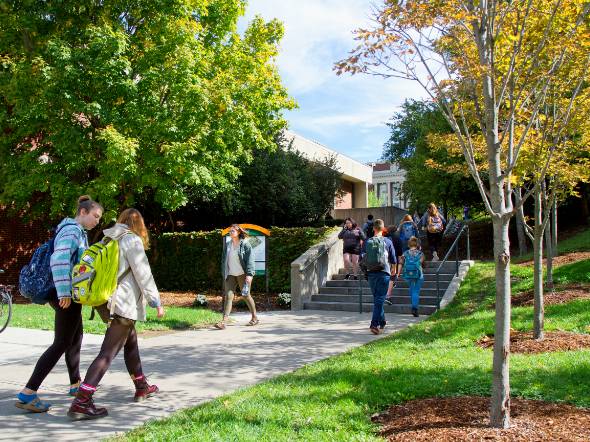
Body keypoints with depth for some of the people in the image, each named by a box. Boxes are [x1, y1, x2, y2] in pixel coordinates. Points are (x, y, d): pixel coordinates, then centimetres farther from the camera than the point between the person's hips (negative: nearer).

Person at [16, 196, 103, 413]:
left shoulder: (78, 232, 17)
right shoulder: (72, 230, -13)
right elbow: (59, 259, -26)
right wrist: (64, 292, -27)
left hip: (70, 295, 10)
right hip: (67, 296, -10)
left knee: (76, 338, 20)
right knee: (61, 344, -8)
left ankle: (75, 384, 34)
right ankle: (27, 394, -9)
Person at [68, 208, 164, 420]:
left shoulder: (108, 240, 12)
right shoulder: (132, 240, -10)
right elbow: (143, 274, -12)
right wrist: (156, 302, -5)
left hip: (107, 301, 9)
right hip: (124, 303, -9)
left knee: (131, 342, 22)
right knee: (109, 351, -10)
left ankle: (141, 388, 34)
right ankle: (81, 402, -17)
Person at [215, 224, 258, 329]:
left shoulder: (245, 244, -5)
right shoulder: (227, 245, 10)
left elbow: (250, 260, -11)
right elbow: (224, 260, 15)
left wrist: (249, 274, -18)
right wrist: (224, 274, 12)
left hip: (242, 274, -4)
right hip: (230, 275, 4)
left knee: (246, 295, 5)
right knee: (228, 296, -7)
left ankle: (254, 317, 24)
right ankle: (224, 321, -13)